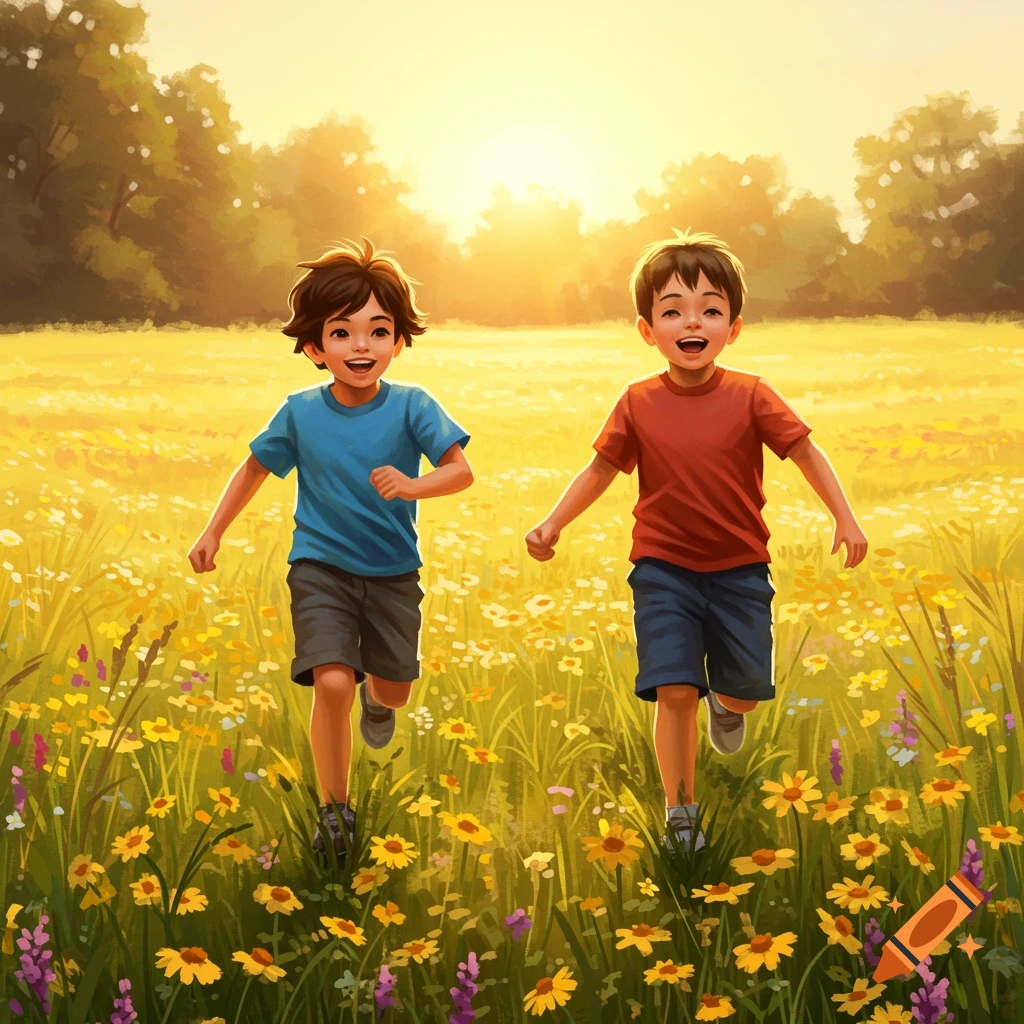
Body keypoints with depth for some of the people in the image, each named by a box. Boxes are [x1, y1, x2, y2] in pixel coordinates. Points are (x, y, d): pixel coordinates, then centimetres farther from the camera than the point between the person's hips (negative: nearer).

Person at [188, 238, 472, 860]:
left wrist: (412, 486, -37)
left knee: (394, 689, 10)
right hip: (321, 568, -1)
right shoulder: (300, 413, -8)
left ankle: (376, 697, 52)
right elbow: (256, 468, 7)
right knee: (332, 683, -17)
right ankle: (336, 807, 3)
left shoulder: (412, 407, -14)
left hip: (393, 572, 1)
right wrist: (213, 533, 6)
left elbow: (461, 471, -17)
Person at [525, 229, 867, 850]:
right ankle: (681, 811, 9)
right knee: (675, 692, -8)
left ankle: (724, 702, 45)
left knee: (745, 693, 5)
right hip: (664, 571, 0)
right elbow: (601, 470, 4)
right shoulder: (639, 403, -4)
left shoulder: (750, 396, -8)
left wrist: (845, 517, -11)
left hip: (740, 570, 1)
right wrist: (553, 524, -5)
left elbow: (805, 452, -3)